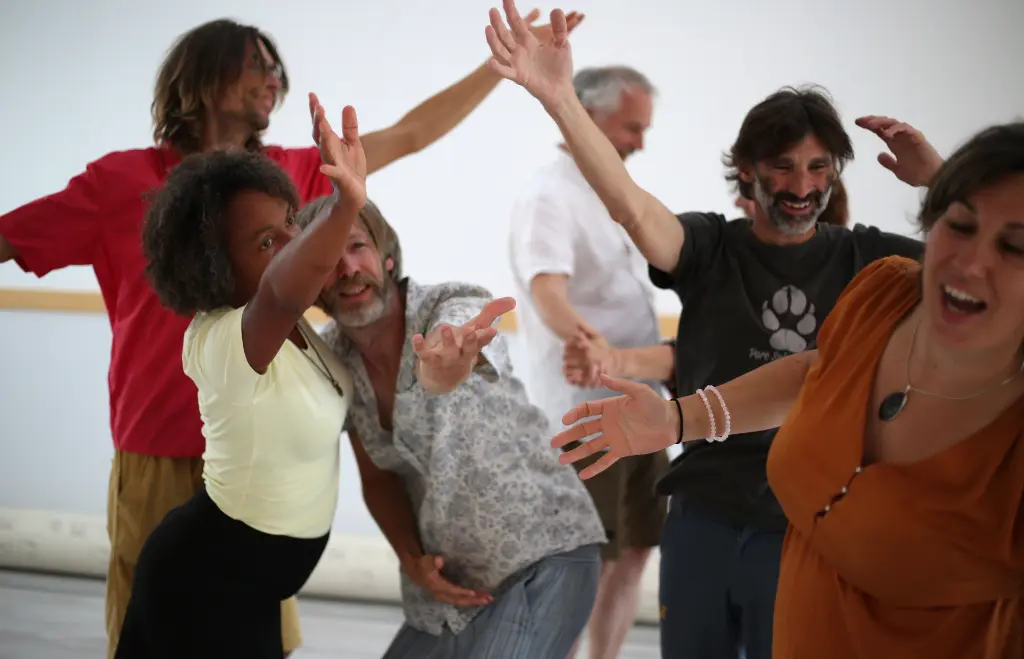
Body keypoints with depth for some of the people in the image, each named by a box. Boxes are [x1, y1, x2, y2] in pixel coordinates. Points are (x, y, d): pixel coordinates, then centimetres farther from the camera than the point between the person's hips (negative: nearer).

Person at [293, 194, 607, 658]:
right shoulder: (333, 358, -3)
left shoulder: (456, 311, -19)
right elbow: (378, 477, 8)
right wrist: (412, 559, -9)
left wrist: (443, 368, -69)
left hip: (543, 561, -6)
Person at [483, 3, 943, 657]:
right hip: (703, 518, 1)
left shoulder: (864, 259, -1)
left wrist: (940, 178, -17)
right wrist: (559, 97, -38)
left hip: (807, 529, -1)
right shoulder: (711, 248, -4)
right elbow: (631, 207, -23)